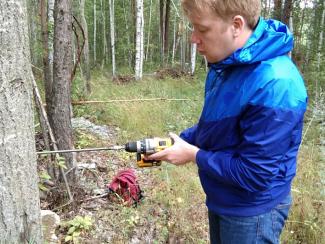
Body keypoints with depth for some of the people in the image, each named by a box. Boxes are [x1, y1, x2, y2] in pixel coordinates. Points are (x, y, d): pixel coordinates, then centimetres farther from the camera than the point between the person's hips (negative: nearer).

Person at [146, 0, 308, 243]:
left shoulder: (275, 85, -32)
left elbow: (254, 174, -29)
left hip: (252, 210, -8)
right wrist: (179, 140, -3)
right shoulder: (225, 63, -3)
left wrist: (194, 155, -19)